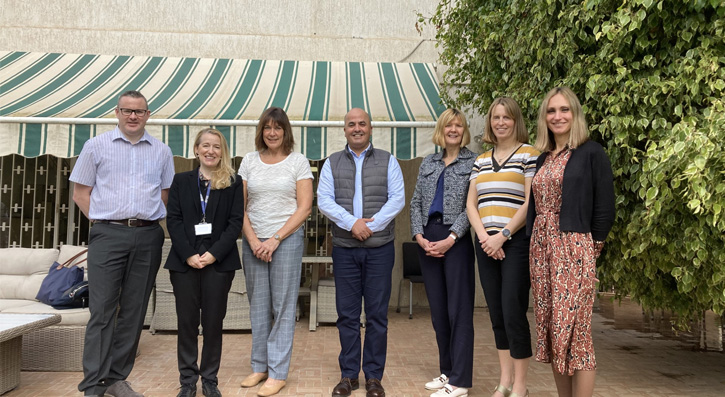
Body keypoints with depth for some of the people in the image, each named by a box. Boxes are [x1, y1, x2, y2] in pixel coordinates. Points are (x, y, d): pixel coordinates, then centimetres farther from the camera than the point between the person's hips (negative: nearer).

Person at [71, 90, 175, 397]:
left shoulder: (162, 151, 10)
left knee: (133, 311, 6)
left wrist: (146, 222, 3)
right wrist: (105, 222, -1)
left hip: (147, 237, 2)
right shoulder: (96, 146, 6)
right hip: (107, 235, -2)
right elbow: (80, 193, 6)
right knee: (102, 311, -4)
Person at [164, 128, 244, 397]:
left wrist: (214, 254, -13)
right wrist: (189, 255, -10)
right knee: (187, 322, 5)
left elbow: (236, 221, -2)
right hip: (184, 261, 1)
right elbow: (173, 220, 2)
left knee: (213, 322, 4)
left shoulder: (233, 183, 6)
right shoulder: (180, 181, 10)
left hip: (219, 261, -1)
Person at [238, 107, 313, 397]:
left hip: (286, 239, -3)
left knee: (283, 307, 0)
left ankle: (278, 373, 9)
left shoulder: (298, 161, 1)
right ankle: (259, 366, 22)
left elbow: (304, 208, -4)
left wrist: (275, 239, -11)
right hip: (253, 241, 3)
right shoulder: (249, 161, 9)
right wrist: (253, 240, -6)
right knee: (258, 305, 9)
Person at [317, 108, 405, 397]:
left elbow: (398, 198, -2)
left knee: (377, 314, 3)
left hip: (380, 248, -1)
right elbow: (324, 200, -1)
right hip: (344, 248, 1)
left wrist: (372, 224, -14)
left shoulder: (387, 161, 8)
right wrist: (351, 223, -15)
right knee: (347, 314, 6)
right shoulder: (332, 163, 10)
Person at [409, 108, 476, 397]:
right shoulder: (428, 163, 15)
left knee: (458, 309, -3)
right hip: (427, 240, 5)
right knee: (437, 309, 10)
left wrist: (450, 239, -15)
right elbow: (416, 203, 12)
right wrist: (419, 237, -2)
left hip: (456, 240, -5)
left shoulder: (474, 162, 1)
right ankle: (447, 371, 23)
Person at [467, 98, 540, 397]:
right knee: (496, 314, 9)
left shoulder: (529, 154, -1)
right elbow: (471, 204, 11)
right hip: (486, 245, 5)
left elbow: (530, 203, -9)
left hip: (516, 243, -5)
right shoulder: (481, 161, 15)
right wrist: (484, 236, -5)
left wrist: (503, 235, -14)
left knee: (513, 313, -6)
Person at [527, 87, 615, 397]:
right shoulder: (543, 158, 16)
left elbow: (604, 209, -5)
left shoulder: (591, 153, -2)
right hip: (541, 249, 6)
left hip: (573, 250, -6)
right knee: (551, 328, 9)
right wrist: (536, 246, 8)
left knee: (574, 330, -4)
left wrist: (592, 249, -4)